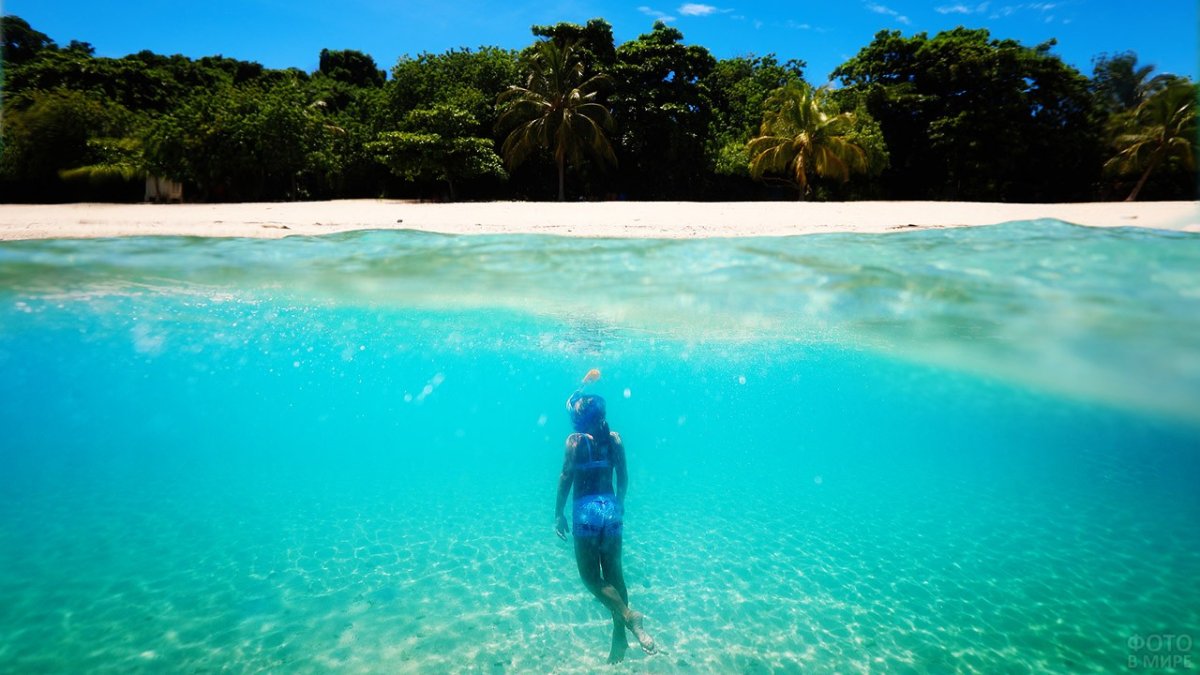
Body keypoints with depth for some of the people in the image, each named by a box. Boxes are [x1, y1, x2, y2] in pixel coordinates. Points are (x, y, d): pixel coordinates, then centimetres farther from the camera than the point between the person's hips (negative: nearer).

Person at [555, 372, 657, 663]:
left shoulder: (575, 440, -10)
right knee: (613, 573, 14)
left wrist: (558, 514, -4)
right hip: (611, 509, 5)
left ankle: (629, 616, -10)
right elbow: (623, 478, 10)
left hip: (586, 511, -5)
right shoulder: (614, 438, 3)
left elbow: (566, 478, -12)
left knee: (590, 576, 6)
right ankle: (619, 635, 19)